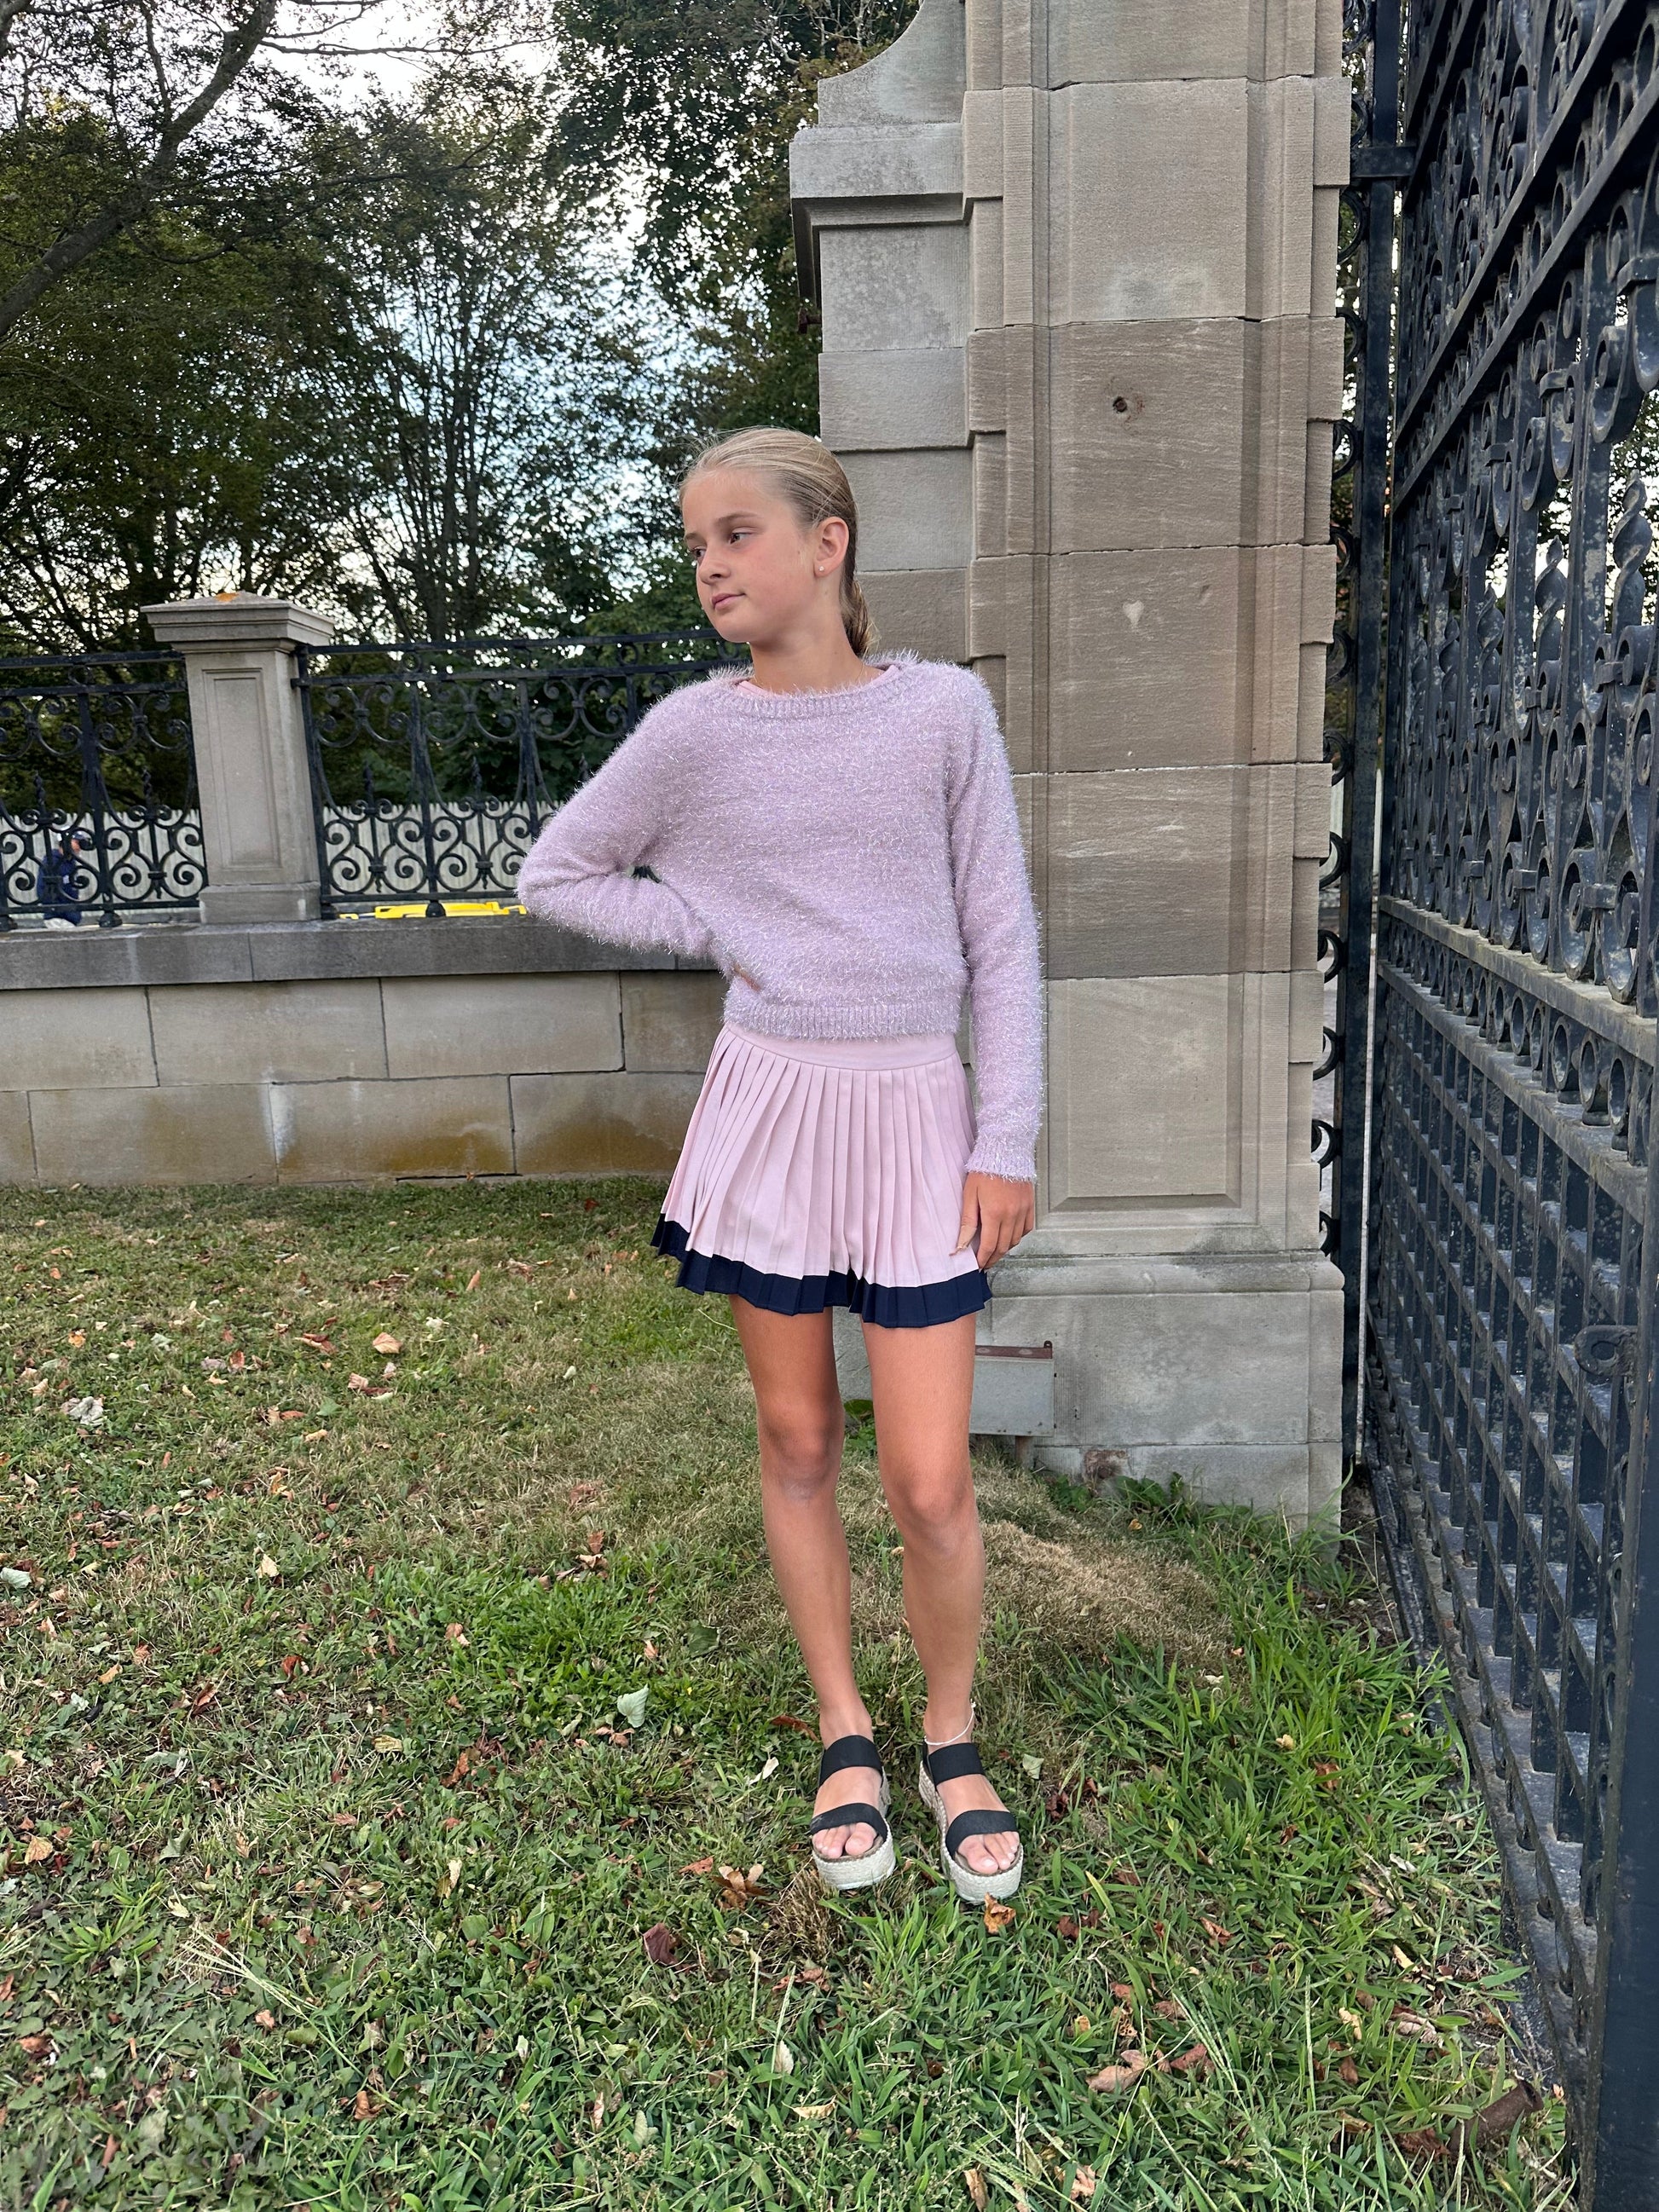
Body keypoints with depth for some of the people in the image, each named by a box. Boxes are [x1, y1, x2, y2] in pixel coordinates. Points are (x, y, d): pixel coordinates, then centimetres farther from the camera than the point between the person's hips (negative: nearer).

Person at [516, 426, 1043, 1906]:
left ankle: (952, 1740, 28)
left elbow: (1002, 939, 1)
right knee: (798, 1444, 13)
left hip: (913, 1115, -1)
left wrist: (1009, 1143, -3)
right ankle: (847, 1736, 34)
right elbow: (557, 873, 11)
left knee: (931, 1483, 0)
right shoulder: (694, 732, 0)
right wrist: (718, 931, -2)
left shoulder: (943, 709, -2)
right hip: (769, 1107, 2)